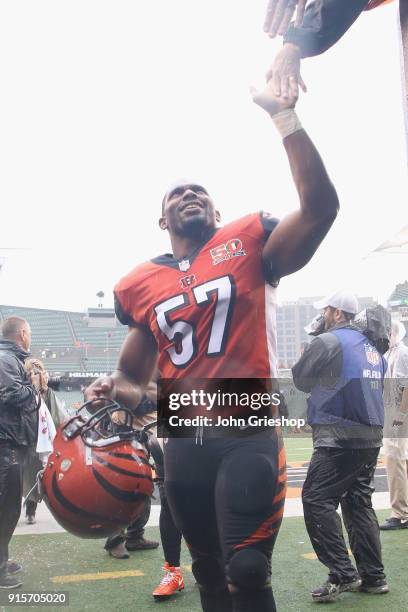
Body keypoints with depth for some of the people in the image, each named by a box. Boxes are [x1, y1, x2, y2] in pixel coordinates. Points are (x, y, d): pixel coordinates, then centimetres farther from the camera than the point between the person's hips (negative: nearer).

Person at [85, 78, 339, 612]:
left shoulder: (249, 244, -1)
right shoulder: (140, 285, 9)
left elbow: (320, 208, -18)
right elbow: (133, 382, 18)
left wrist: (284, 116, -18)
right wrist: (114, 392, -5)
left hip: (249, 435, -4)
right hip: (184, 443, 4)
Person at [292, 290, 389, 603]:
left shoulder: (328, 341, -8)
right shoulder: (372, 347, 16)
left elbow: (300, 379, 0)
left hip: (339, 437, -8)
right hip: (372, 436, 8)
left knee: (317, 499, -5)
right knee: (359, 502, 14)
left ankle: (342, 574, -9)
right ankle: (373, 577, 16)